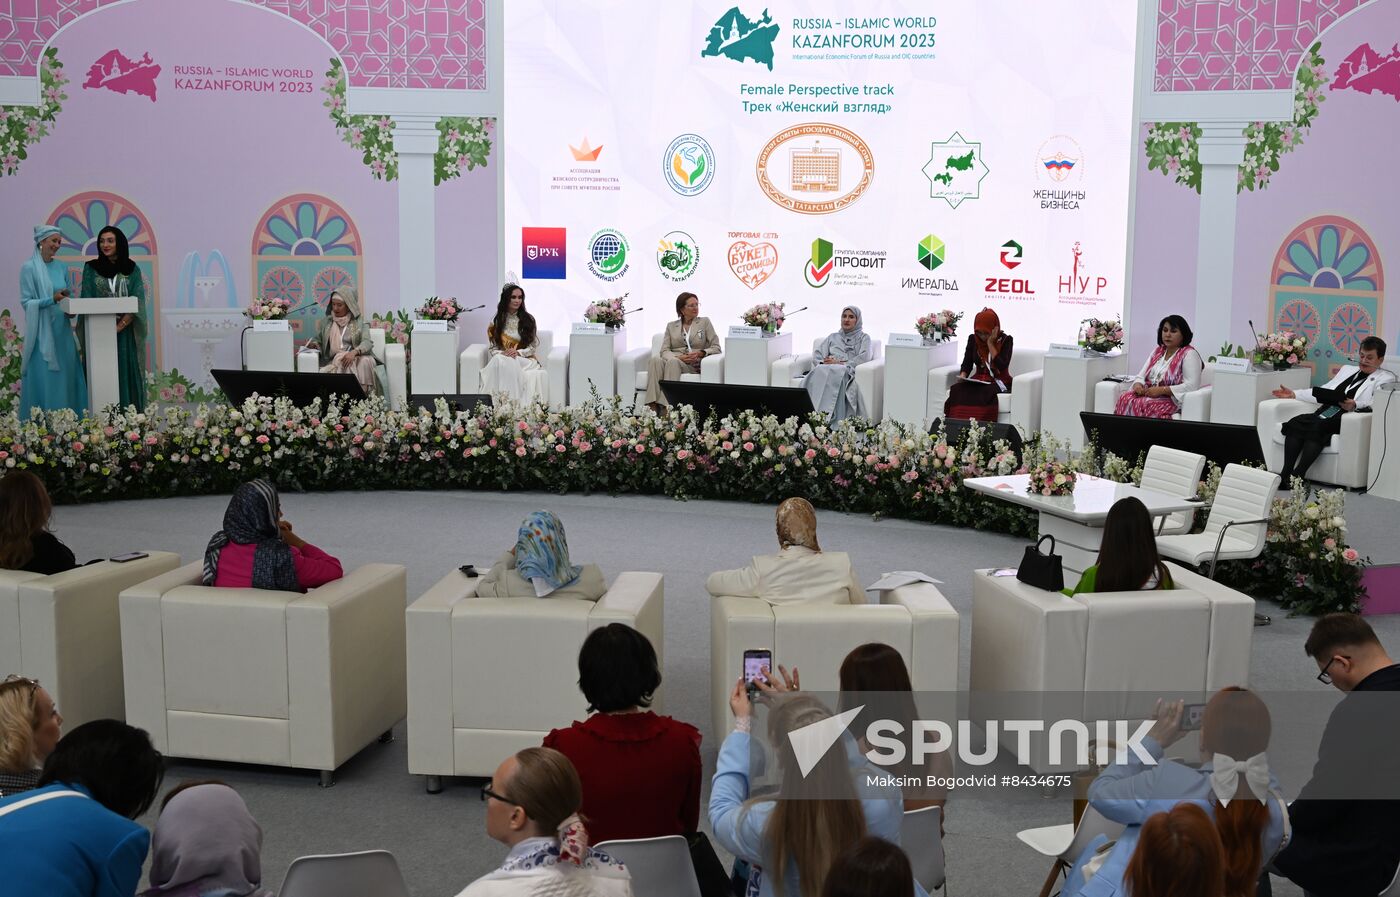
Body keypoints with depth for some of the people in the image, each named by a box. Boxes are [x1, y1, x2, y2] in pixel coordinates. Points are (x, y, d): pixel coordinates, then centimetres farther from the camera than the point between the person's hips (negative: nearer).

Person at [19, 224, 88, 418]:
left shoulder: (62, 267, 12)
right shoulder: (29, 268, -5)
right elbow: (26, 302, -9)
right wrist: (52, 299, -21)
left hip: (62, 330, 6)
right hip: (42, 332, -5)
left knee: (66, 375, 5)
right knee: (43, 379, -4)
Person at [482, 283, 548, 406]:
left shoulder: (528, 319, 7)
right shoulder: (497, 320, 11)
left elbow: (533, 346, 4)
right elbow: (493, 348, 8)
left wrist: (518, 352, -15)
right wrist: (502, 353, -15)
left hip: (524, 359, -1)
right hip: (502, 358, 1)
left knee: (510, 364, -37)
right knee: (499, 362, -37)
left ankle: (515, 402, -34)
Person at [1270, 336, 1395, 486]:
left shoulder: (1386, 378, 13)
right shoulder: (1347, 369, 33)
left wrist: (1355, 405, -24)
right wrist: (1294, 394, 20)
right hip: (1324, 414, 5)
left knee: (1316, 427, -35)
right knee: (1295, 422, -25)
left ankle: (1296, 477, -40)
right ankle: (1285, 474, -34)